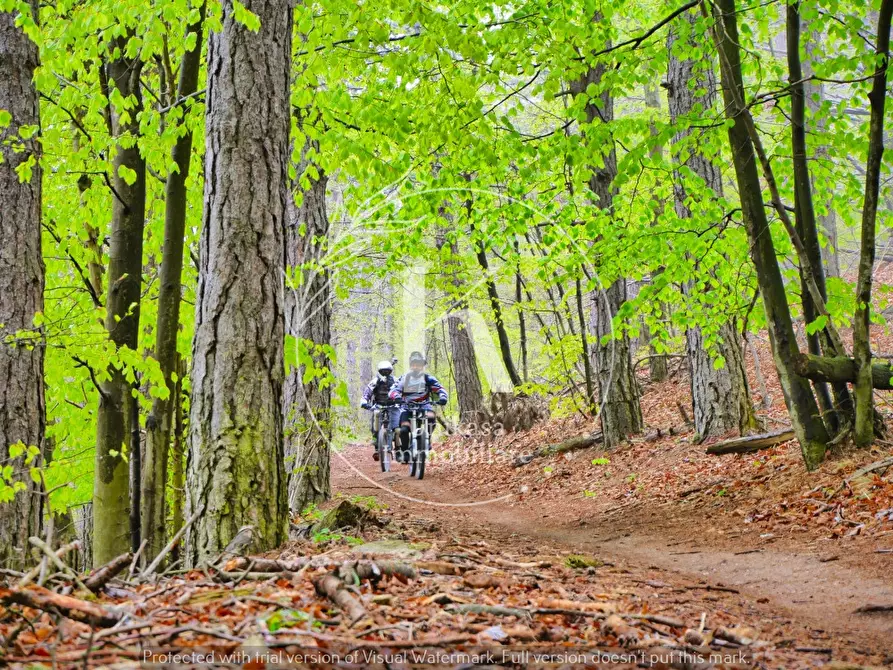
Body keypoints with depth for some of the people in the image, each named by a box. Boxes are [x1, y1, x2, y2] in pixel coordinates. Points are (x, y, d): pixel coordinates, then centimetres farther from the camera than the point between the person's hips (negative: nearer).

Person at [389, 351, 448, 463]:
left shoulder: (428, 378, 3)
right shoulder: (404, 378, 4)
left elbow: (440, 388, -6)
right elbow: (394, 389, -7)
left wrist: (442, 397, -28)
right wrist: (397, 396, -30)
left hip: (423, 405, 0)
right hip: (407, 406, 0)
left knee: (430, 418, -33)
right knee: (404, 430, -21)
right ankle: (404, 451, -2)